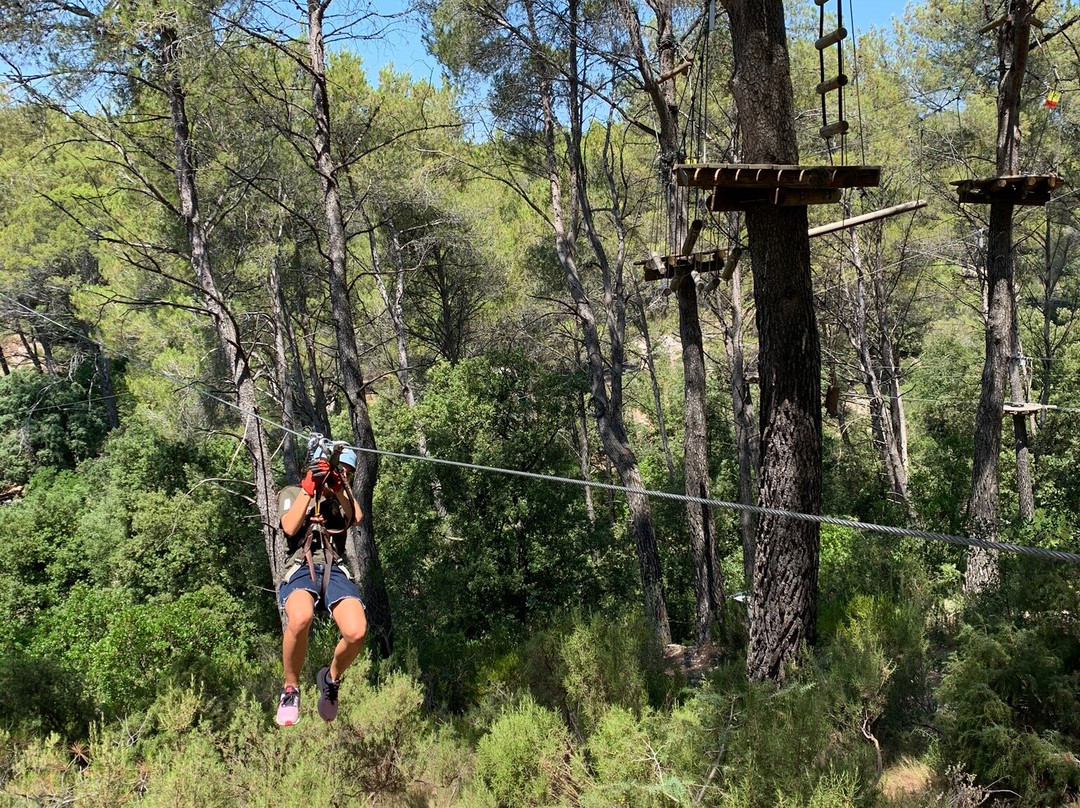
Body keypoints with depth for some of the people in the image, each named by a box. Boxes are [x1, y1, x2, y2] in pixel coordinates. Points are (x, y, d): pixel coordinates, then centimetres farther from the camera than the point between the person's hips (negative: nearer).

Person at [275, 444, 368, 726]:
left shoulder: (343, 498, 27)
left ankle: (331, 679, 6)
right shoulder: (292, 493, 20)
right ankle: (291, 688, -13)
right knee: (300, 618, -39)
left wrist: (338, 485, -8)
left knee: (356, 632, -27)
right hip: (300, 569, -3)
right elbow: (289, 527, -1)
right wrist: (309, 487, -3)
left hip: (335, 571, 3)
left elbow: (356, 517, 3)